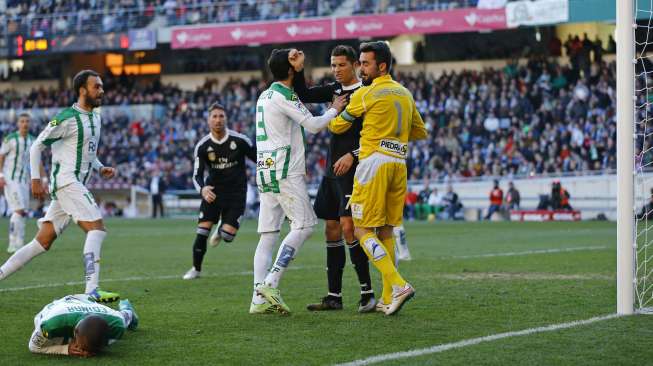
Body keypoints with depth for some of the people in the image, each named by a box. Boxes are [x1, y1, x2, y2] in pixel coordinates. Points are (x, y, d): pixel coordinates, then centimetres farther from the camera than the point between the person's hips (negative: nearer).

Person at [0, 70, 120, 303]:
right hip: (66, 181, -9)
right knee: (96, 228, -18)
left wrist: (100, 168, 12)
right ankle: (92, 291, -24)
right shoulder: (68, 118, -11)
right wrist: (35, 179, -12)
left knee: (44, 241, 8)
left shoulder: (95, 117, 16)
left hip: (78, 185, 9)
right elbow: (37, 145, -7)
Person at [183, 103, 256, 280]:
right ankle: (196, 269, 13)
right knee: (202, 231, -8)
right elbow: (197, 175, -7)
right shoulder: (202, 146, -6)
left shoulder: (240, 141, -11)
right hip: (213, 191, 1)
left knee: (228, 236, -12)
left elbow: (260, 159, 1)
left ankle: (221, 229, 28)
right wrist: (202, 189, -29)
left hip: (236, 192, -1)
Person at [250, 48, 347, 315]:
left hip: (265, 171, 9)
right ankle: (270, 283, -16)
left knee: (268, 234, 4)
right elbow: (313, 125, -10)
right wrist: (334, 110, 6)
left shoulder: (264, 96, 18)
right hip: (285, 172, -9)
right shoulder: (283, 96, -9)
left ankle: (260, 298, -2)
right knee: (304, 225, -7)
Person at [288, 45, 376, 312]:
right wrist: (298, 71, -2)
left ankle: (367, 293, -11)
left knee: (347, 226, -16)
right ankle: (334, 296, 13)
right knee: (331, 228, 8)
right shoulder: (335, 89, 12)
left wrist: (353, 155, -23)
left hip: (352, 170, -8)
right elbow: (304, 96, 14)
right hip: (332, 170, 8)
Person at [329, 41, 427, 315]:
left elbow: (337, 126, 6)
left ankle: (398, 285, -19)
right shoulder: (404, 94, 15)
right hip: (399, 163, 7)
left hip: (375, 162, -7)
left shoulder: (365, 94, -5)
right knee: (386, 231, 12)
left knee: (362, 230, -5)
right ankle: (388, 300, 11)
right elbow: (420, 132, 24)